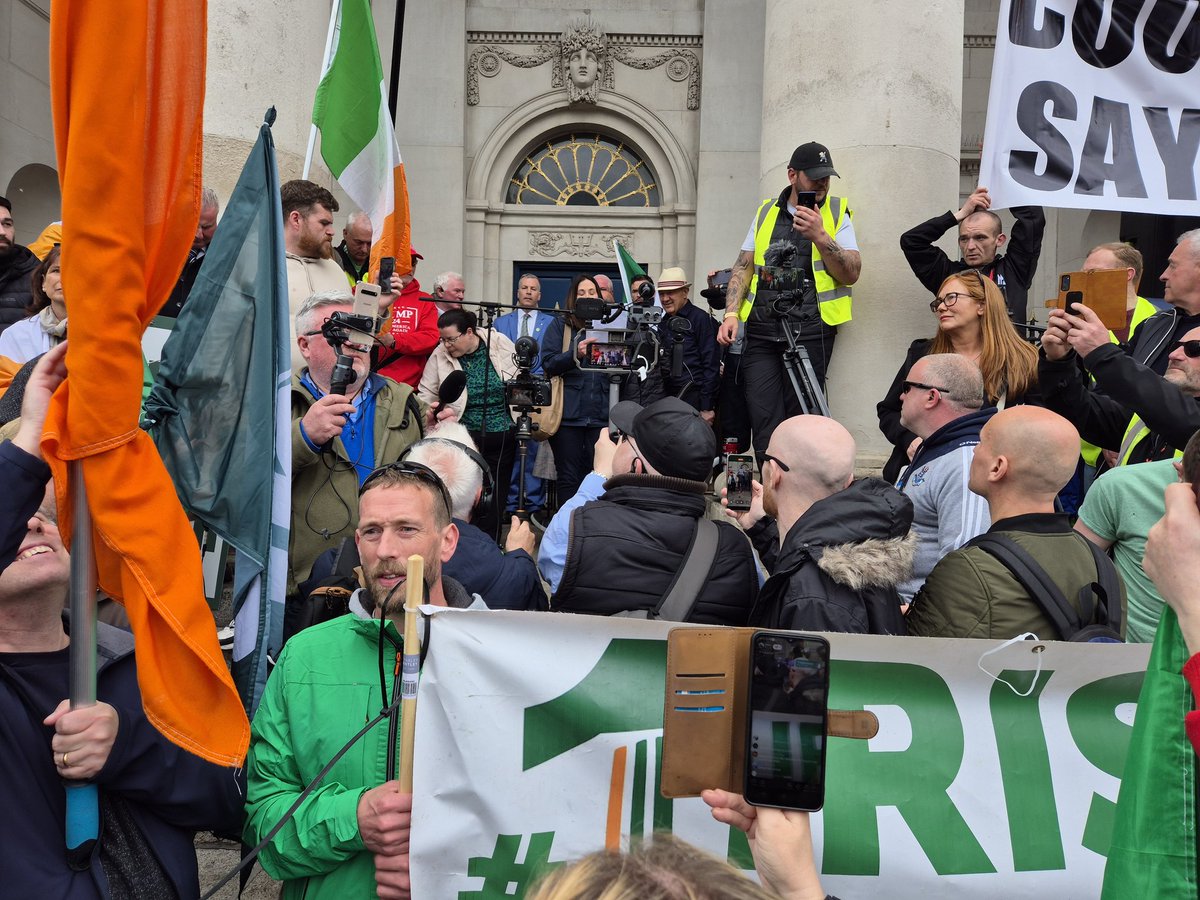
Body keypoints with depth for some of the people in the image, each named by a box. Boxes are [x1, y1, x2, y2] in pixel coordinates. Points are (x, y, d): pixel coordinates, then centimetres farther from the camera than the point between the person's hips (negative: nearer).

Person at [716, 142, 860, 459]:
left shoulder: (837, 212, 8)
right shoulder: (766, 212, 17)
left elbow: (851, 274, -2)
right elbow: (743, 268, 16)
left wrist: (819, 236, -14)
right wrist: (731, 314, 3)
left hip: (810, 329, -2)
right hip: (761, 329, 3)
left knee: (800, 420, -4)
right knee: (764, 419, -4)